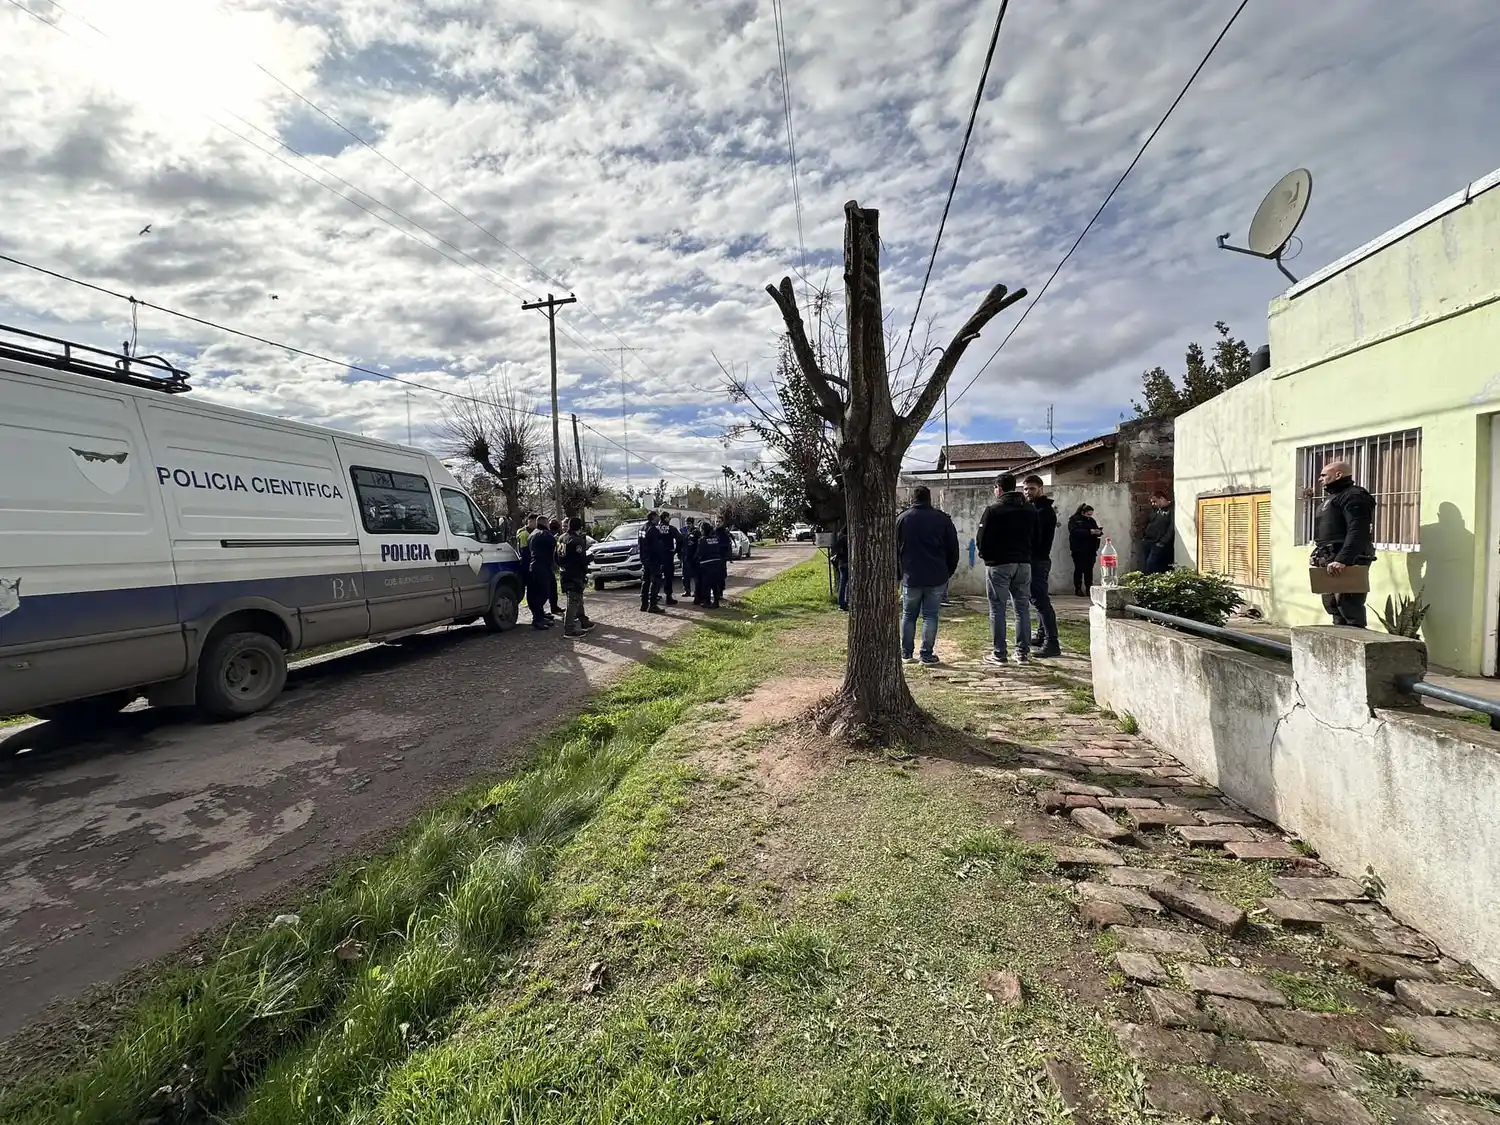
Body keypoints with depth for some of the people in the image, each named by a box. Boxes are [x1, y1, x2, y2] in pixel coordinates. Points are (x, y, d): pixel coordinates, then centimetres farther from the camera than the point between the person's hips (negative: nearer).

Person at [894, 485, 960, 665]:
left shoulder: (901, 519, 3)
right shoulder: (942, 519, 3)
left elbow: (894, 549, 5)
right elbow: (953, 548, 5)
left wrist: (897, 574, 14)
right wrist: (948, 572, 15)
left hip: (911, 577, 0)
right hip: (936, 577, 0)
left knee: (908, 615, 11)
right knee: (930, 616, 4)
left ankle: (906, 653, 15)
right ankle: (926, 654, 4)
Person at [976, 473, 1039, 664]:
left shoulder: (993, 510, -10)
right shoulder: (1030, 510, 8)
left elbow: (982, 540, -11)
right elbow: (1036, 539, 10)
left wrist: (986, 555, 7)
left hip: (999, 564, -5)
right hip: (1024, 563, 5)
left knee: (997, 609, 1)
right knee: (1023, 608, 10)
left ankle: (998, 653, 2)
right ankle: (1023, 652, 12)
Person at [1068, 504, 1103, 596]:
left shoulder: (1091, 520, 14)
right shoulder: (1074, 520, -2)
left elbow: (1097, 530, 14)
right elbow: (1074, 531, -18)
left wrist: (1098, 532, -11)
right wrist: (1089, 532, -26)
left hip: (1090, 550, 4)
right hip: (1078, 550, -4)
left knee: (1089, 570, 2)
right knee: (1079, 570, 3)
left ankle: (1089, 589, 5)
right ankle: (1078, 589, 10)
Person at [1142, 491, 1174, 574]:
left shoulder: (1171, 510, -10)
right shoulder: (1156, 510, 18)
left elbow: (1171, 529, -18)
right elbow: (1148, 524, 28)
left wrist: (1163, 542, -20)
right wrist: (1143, 536, 17)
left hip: (1159, 545, -8)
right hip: (1148, 542, 8)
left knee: (1151, 565, -16)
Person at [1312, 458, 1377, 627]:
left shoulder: (1353, 496, -11)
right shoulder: (1335, 497, 23)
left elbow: (1357, 533, -23)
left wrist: (1342, 560, -32)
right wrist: (1321, 557, 20)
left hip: (1346, 563, -11)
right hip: (1332, 563, 11)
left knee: (1350, 610, -12)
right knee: (1335, 608, 15)